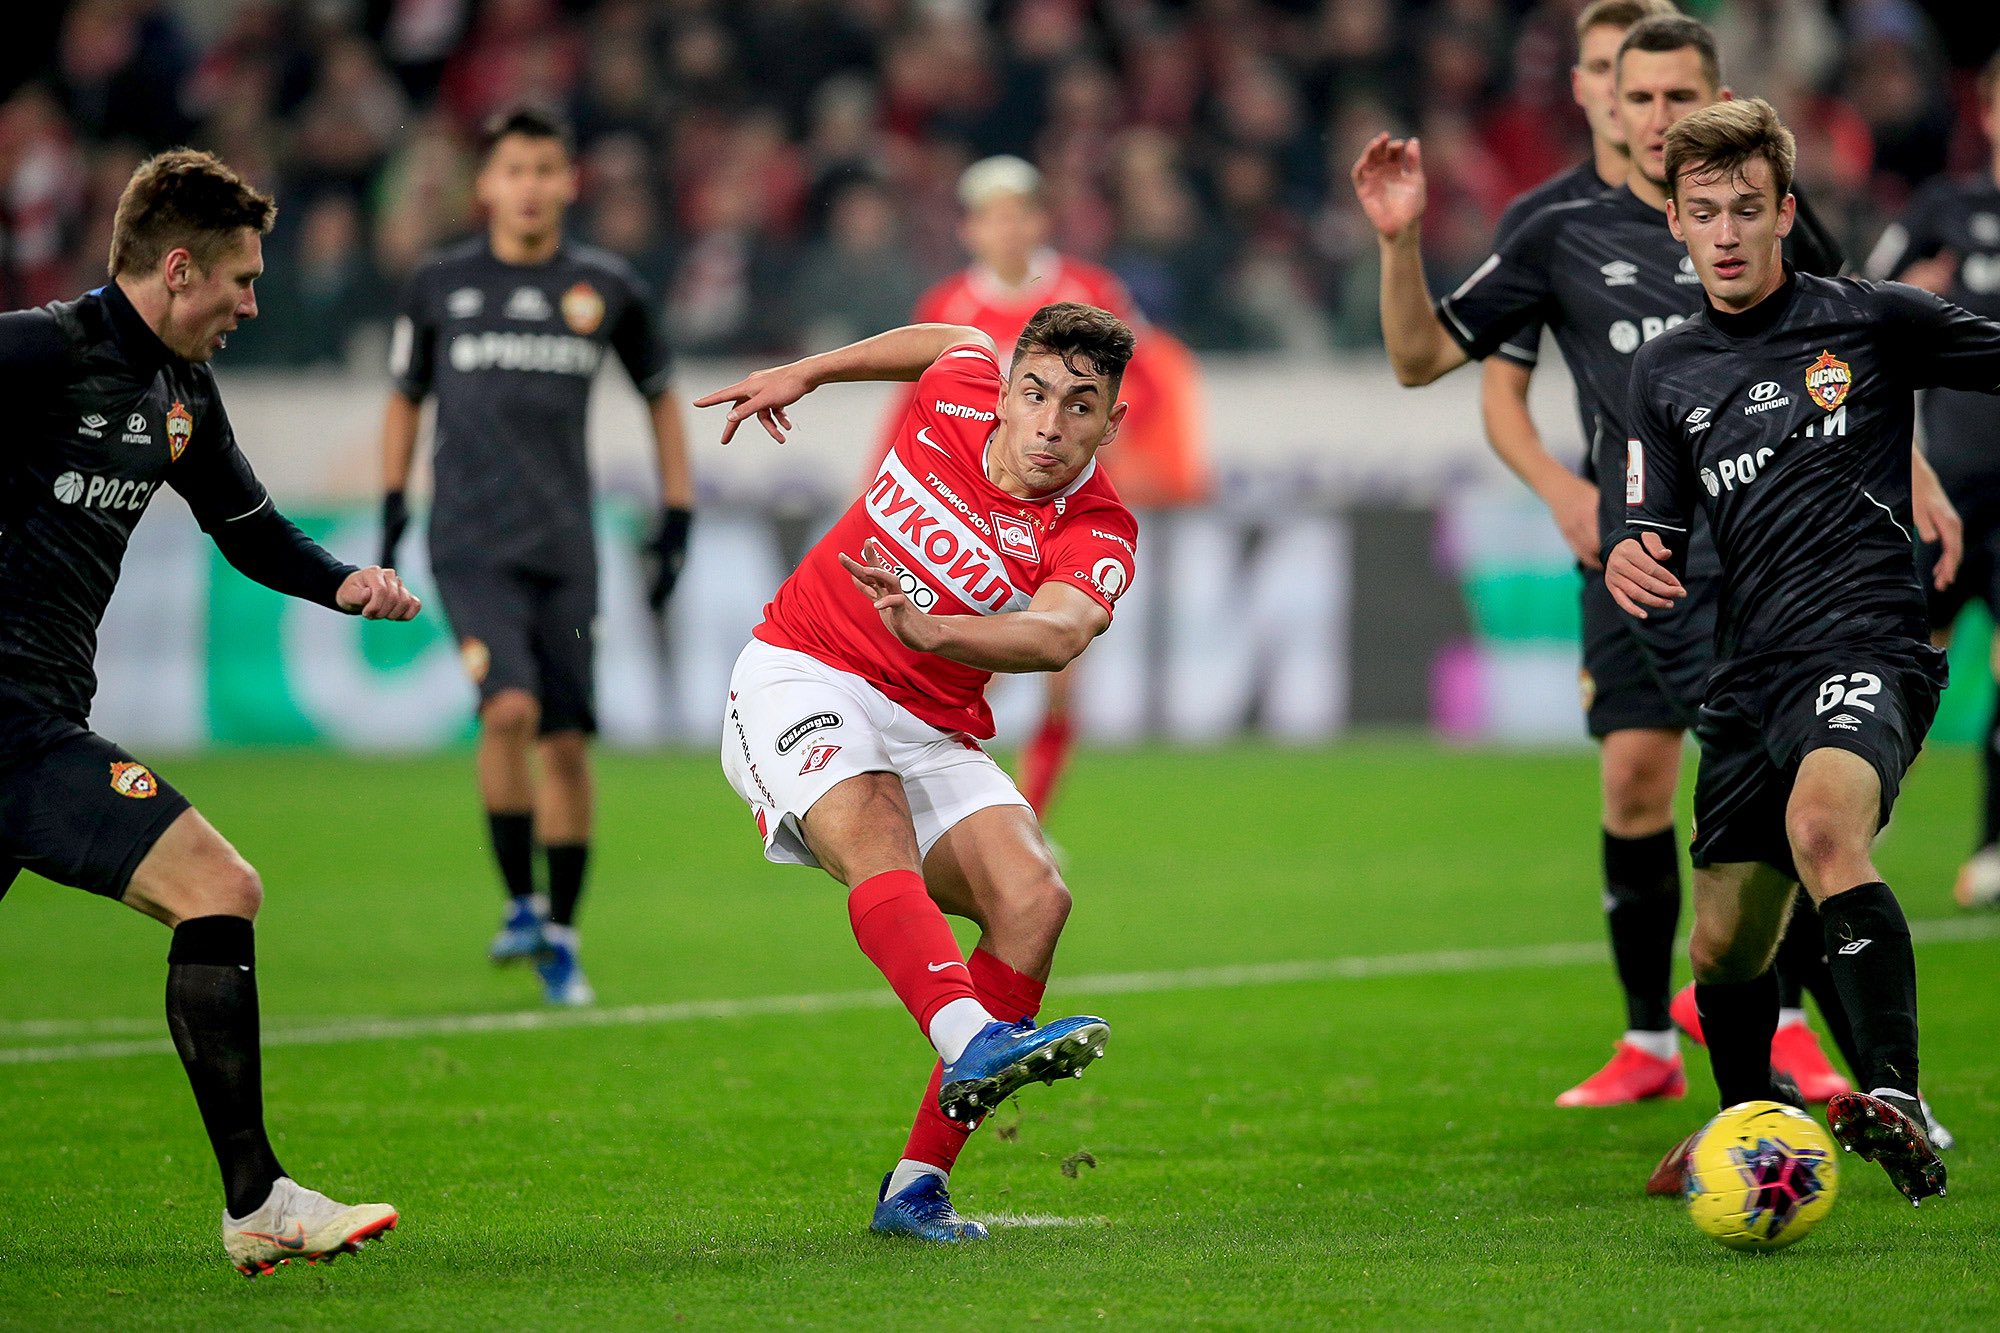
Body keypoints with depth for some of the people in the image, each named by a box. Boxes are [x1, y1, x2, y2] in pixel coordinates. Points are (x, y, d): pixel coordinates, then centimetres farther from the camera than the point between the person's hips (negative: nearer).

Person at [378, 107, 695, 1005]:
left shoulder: (608, 288, 6)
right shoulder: (441, 285, 4)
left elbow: (660, 399, 18)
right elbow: (405, 396, 18)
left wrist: (676, 518, 12)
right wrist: (392, 503, 11)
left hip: (564, 548, 2)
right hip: (470, 545, -2)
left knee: (567, 741, 1)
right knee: (510, 707, -23)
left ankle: (560, 937, 14)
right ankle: (519, 902, -8)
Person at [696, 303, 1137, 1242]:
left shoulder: (1097, 537, -12)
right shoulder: (958, 394, -2)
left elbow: (1058, 635, -35)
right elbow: (956, 339, 25)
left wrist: (925, 628, -53)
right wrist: (804, 373, 33)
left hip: (934, 732, 1)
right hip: (799, 684, -1)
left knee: (1033, 898, -22)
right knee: (876, 838, -32)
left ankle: (918, 1183, -16)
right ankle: (974, 1041, -60)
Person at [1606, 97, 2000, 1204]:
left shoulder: (1872, 319, 3)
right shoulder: (1665, 374, 15)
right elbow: (1650, 533, 17)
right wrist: (1627, 562, -7)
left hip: (1865, 644, -5)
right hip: (1748, 676, 5)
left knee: (1823, 825, -35)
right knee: (1725, 949, 8)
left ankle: (1894, 1100, -44)